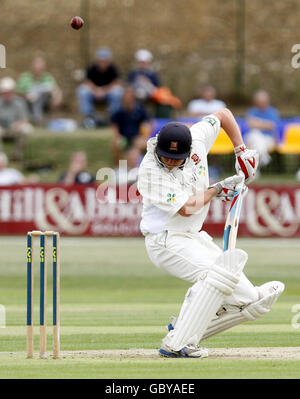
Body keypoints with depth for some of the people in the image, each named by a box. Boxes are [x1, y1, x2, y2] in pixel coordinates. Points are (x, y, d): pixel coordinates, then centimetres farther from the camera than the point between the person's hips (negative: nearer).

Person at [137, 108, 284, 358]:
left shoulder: (196, 139, -5)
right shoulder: (151, 169, -21)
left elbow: (223, 115, 14)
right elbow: (186, 208, -24)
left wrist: (241, 151, 9)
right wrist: (217, 190, -11)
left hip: (195, 238, 7)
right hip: (166, 241, -7)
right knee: (219, 273, -33)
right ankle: (177, 344, -31)